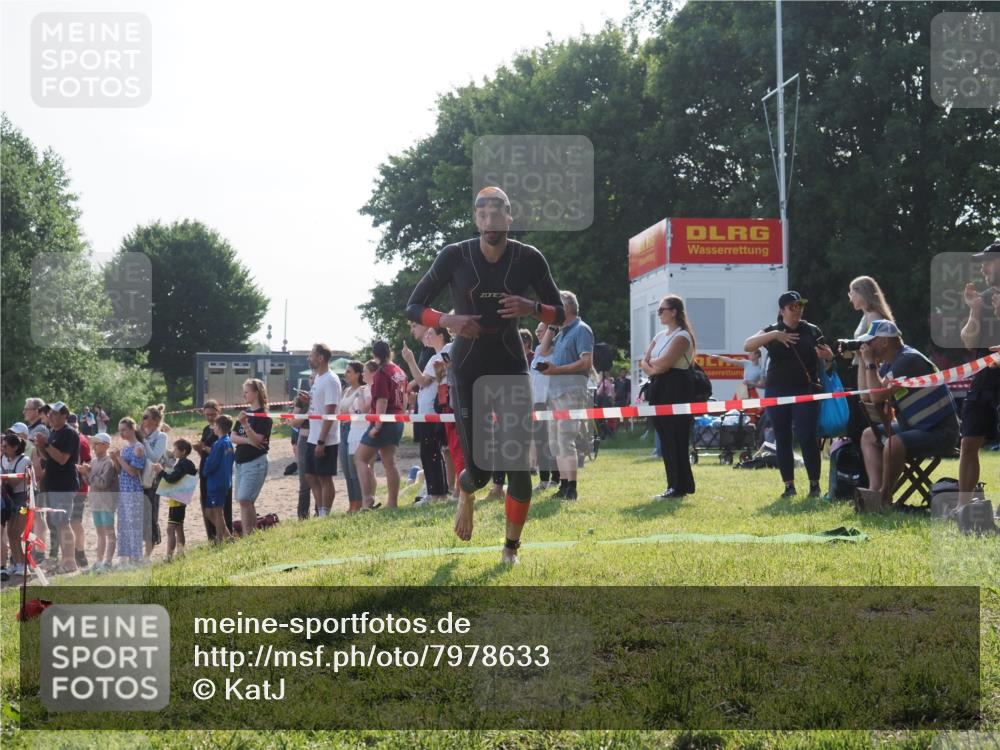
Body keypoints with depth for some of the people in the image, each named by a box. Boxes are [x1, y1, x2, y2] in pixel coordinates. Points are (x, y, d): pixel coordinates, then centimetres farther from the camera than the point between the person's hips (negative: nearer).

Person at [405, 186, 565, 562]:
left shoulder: (529, 259, -5)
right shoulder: (454, 257, -9)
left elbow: (560, 314, 3)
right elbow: (413, 308, -2)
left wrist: (531, 308, -18)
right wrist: (447, 320, -21)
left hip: (511, 367, 1)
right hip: (467, 368, -1)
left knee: (519, 466, -8)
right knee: (480, 471, -5)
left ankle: (511, 546, 12)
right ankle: (465, 492, 33)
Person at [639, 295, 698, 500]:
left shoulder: (681, 336, -8)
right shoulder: (660, 336, 18)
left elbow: (664, 363, -19)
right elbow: (643, 362, 11)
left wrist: (652, 362, 0)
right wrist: (653, 368, -8)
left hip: (677, 391, -9)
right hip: (660, 390, 9)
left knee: (675, 440, -8)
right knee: (666, 440, 8)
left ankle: (678, 488, -6)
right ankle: (675, 486, 12)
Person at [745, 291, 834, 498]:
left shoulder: (812, 331, 7)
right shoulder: (772, 331, 6)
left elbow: (829, 356, 16)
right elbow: (747, 346, -9)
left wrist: (825, 354, -9)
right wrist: (774, 335, -22)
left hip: (805, 391, -2)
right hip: (777, 392, 2)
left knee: (807, 438, -9)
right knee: (782, 440, 4)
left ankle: (814, 484, 0)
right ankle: (789, 485, 11)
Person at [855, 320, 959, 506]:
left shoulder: (908, 360, -20)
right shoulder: (889, 363, 10)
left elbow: (878, 396, -25)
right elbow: (866, 396, 9)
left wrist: (870, 363, -14)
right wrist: (863, 362, 5)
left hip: (940, 432, -11)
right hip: (915, 427, 11)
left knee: (893, 444, -31)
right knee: (869, 436, 12)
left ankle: (884, 497, -11)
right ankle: (875, 489, -6)